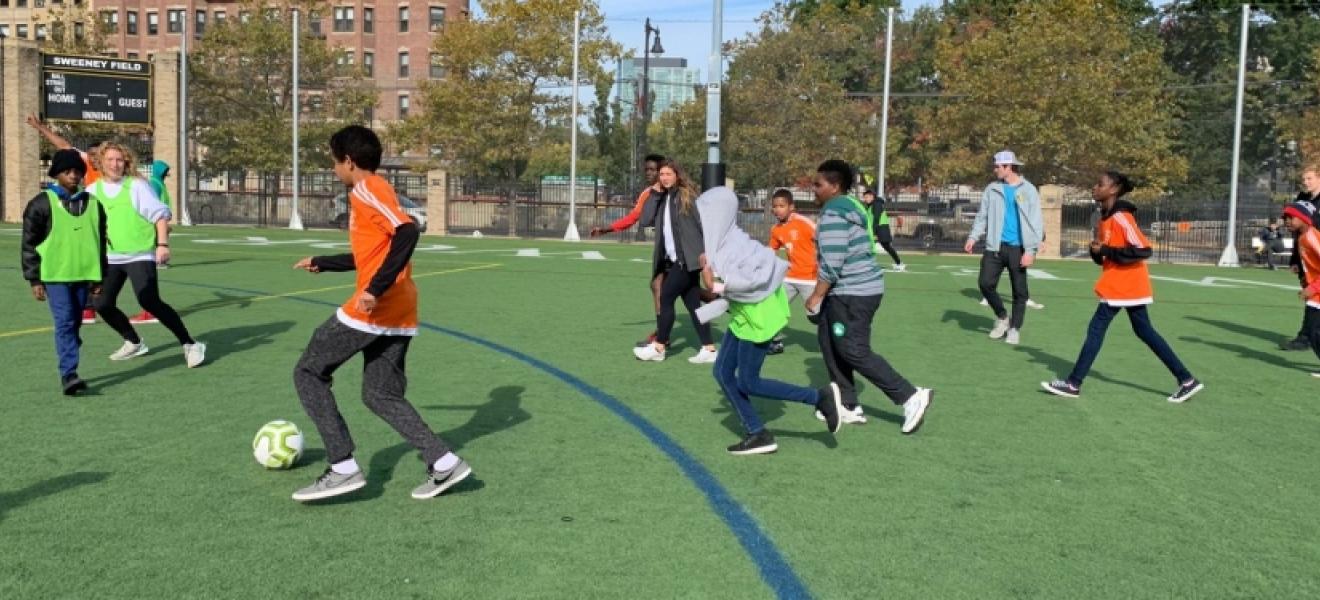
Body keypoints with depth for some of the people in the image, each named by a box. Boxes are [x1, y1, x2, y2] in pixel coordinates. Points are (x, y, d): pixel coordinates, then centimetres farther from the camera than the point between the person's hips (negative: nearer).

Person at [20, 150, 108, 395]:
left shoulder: (92, 203, 11)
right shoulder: (42, 203, -2)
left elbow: (100, 242, 17)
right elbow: (29, 243, 0)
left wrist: (99, 278, 15)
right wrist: (34, 279, -4)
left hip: (84, 275, 4)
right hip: (55, 275, -4)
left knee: (74, 324, 10)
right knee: (64, 322, -13)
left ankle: (68, 372, 20)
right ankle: (68, 374, -16)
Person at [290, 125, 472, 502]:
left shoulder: (366, 190, -7)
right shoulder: (376, 191, 22)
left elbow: (407, 232, -25)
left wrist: (376, 289, -30)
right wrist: (322, 263, 42)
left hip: (374, 310, -9)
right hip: (398, 314, 9)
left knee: (308, 374, 4)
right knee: (380, 395, 13)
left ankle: (343, 468, -2)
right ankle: (444, 463, 2)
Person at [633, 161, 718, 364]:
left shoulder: (687, 195, -6)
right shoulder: (662, 199, 16)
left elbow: (702, 222, -11)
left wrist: (705, 252, -18)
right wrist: (654, 193, 5)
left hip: (687, 259, -8)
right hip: (673, 260, 8)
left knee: (666, 297, -6)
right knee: (693, 303, 7)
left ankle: (658, 348, 4)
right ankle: (708, 350, 10)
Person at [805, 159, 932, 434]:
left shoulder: (833, 214, -17)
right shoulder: (850, 206, 16)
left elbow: (831, 264, -23)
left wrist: (816, 296, -13)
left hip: (853, 293, -11)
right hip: (862, 287, 11)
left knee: (854, 352, -8)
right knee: (829, 341, 15)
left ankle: (911, 396, -6)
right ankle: (848, 404, 19)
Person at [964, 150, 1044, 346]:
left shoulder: (1028, 190, -3)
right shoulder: (992, 189, 7)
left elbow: (1036, 222, -6)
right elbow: (982, 216, 12)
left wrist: (1031, 250, -14)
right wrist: (973, 237, -4)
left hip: (1017, 248, -3)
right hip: (995, 246, 3)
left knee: (1019, 292, 4)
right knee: (985, 283, -5)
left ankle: (1015, 328, 19)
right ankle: (1001, 317, 19)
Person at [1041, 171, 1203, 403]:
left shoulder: (1120, 217, -18)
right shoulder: (1105, 217, 11)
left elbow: (1143, 250, -24)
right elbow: (1103, 256, 18)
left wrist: (1106, 251, -22)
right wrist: (1096, 250, -4)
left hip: (1124, 286, -10)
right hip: (1127, 286, 10)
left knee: (1096, 329, -5)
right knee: (1145, 331, 12)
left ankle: (1073, 384, 1)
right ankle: (1186, 380, 16)